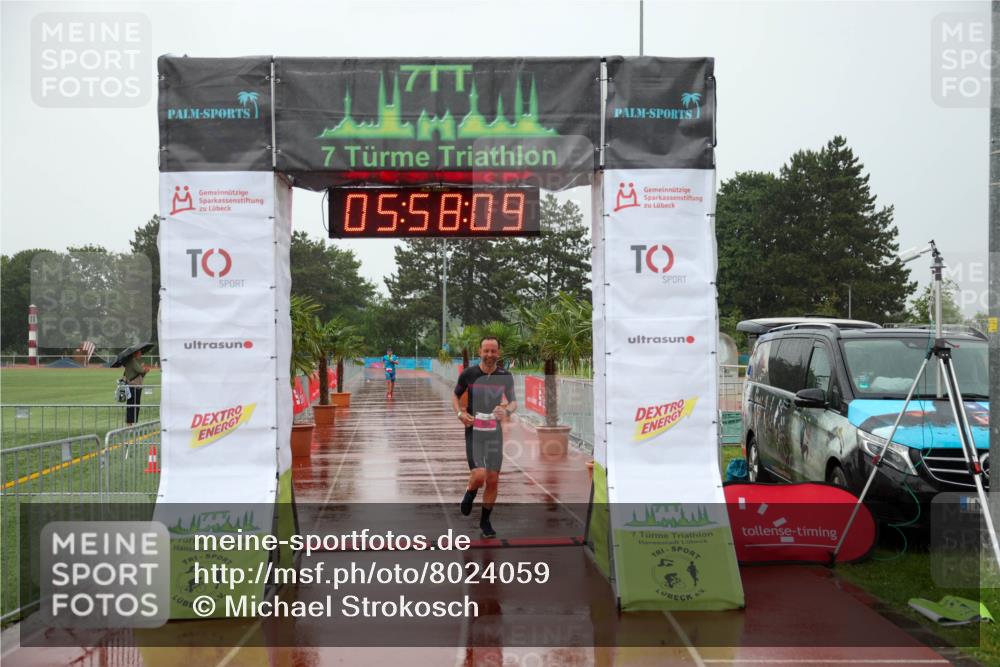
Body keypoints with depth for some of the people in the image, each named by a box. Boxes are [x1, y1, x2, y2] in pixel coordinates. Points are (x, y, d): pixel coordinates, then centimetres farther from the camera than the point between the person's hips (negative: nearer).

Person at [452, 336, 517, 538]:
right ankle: (470, 492, 19)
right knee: (479, 475, -18)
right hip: (474, 431, -2)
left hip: (494, 432, 2)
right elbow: (455, 395, 10)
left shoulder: (505, 376, 0)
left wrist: (507, 410, -14)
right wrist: (460, 413, -9)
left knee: (493, 480, 3)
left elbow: (514, 402, 10)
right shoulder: (469, 374, -5)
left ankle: (485, 521, 22)